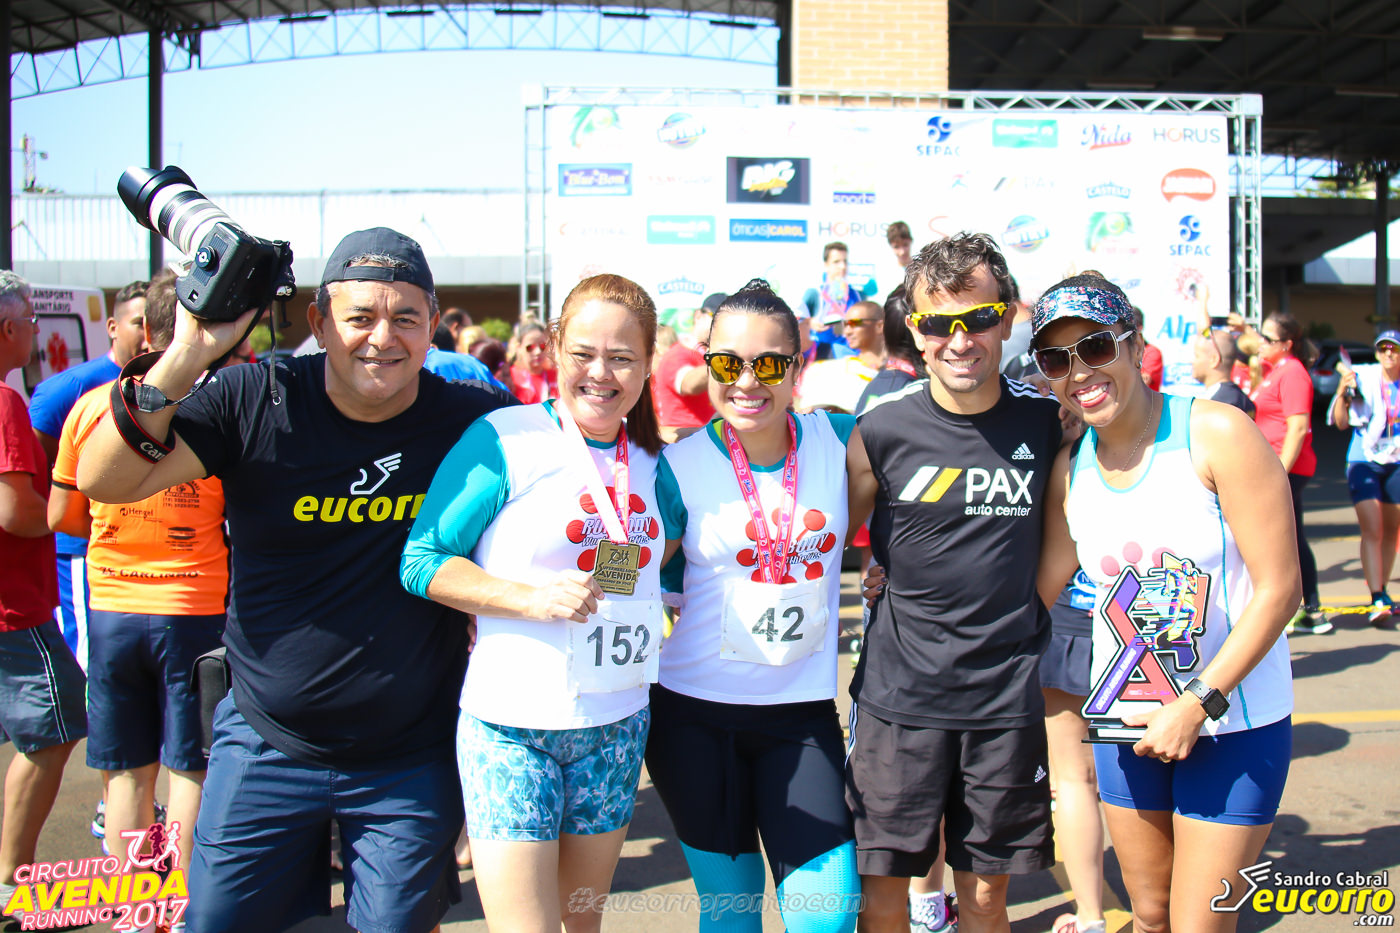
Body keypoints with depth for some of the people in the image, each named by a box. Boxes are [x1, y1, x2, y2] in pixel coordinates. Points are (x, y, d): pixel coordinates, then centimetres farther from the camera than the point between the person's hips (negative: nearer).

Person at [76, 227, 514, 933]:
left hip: (411, 762, 0)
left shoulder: (471, 419, -11)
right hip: (266, 743, 1)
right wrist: (187, 355, -27)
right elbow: (104, 481, -15)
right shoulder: (258, 398, -10)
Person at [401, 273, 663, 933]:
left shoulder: (651, 461, 6)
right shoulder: (505, 439, -10)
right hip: (511, 724, -5)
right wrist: (530, 598, -21)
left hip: (617, 724, 5)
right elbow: (421, 561, -11)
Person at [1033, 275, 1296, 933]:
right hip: (1125, 721, 4)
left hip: (1235, 723, -4)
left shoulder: (1215, 433, -14)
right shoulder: (1069, 467, 1)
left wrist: (1198, 704, -18)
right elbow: (1040, 586, 8)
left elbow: (1279, 587, -15)